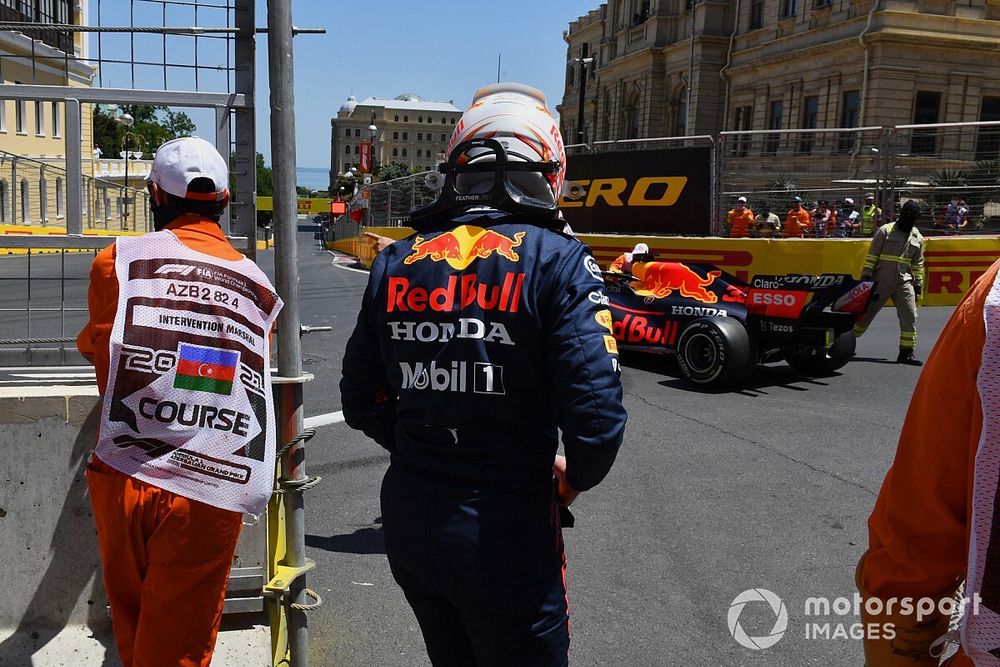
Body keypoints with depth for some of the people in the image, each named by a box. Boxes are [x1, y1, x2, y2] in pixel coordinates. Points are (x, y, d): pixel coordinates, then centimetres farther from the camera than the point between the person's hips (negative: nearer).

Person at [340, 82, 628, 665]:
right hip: (505, 532, -5)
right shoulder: (557, 261, -14)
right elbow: (597, 415, -20)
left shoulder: (396, 262, 1)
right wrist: (573, 481, -1)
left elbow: (362, 402, 7)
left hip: (407, 523, 5)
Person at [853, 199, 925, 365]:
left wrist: (918, 284, 13)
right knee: (866, 313, 5)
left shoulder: (917, 238, 10)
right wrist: (866, 275, -8)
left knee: (910, 317, -6)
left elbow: (917, 264, 17)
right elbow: (872, 255, -4)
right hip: (881, 281, -3)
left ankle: (906, 353, 1)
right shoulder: (885, 231, -4)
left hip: (904, 283, 4)